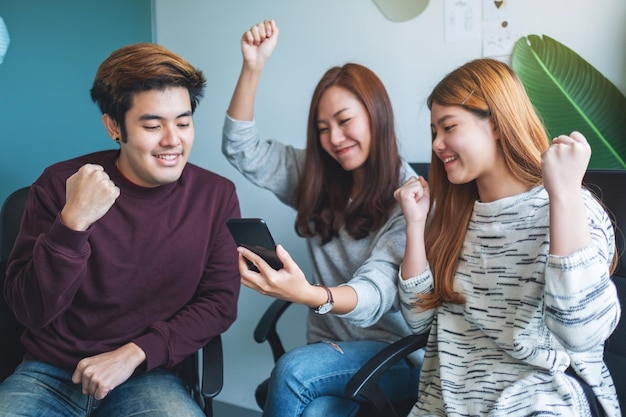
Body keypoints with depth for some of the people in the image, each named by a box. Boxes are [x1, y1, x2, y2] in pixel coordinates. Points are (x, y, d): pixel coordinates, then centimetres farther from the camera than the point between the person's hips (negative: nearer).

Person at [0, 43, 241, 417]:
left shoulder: (216, 196, -4)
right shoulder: (60, 185, -6)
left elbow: (220, 302, -1)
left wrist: (136, 352, -13)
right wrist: (72, 224, -25)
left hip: (147, 376, 0)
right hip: (49, 372, 0)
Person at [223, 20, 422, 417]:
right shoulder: (315, 179, 8)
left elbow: (377, 291, -23)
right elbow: (242, 149, 4)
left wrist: (307, 294, -44)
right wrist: (253, 67, -8)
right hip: (330, 350, 4)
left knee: (293, 371, -29)